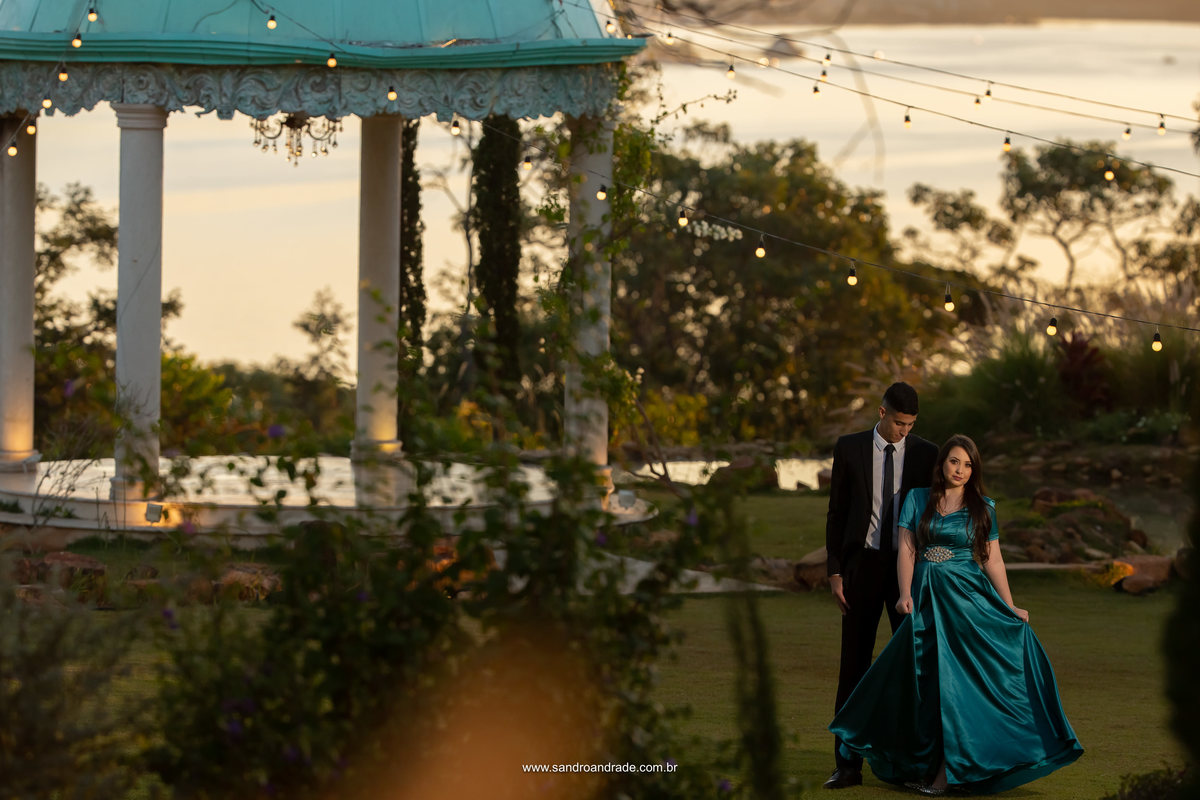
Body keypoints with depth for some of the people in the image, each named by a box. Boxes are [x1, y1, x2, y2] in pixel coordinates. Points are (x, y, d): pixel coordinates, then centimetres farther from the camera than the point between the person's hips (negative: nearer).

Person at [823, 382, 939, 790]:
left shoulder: (926, 454, 2)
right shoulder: (850, 449, 1)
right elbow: (837, 512, 3)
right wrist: (835, 571, -2)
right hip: (863, 565, 0)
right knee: (854, 664, 1)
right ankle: (848, 764, 4)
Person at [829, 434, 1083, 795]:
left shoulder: (983, 507, 5)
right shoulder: (917, 499, 7)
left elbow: (993, 559, 6)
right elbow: (906, 550, 2)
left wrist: (1010, 608, 1)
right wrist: (905, 593, -12)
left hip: (967, 598, -2)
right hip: (927, 599, 2)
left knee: (955, 676, -6)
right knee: (927, 681, 3)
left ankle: (947, 770, -5)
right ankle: (922, 765, 11)